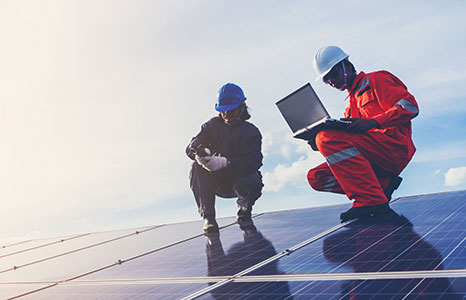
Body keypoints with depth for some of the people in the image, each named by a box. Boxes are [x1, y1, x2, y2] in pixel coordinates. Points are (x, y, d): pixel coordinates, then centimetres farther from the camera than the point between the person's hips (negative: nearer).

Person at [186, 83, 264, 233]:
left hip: (240, 177, -2)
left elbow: (255, 161, -23)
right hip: (217, 180, 2)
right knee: (198, 165, -26)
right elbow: (190, 147, -9)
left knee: (253, 184, -36)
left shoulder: (251, 131, -5)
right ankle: (208, 216, -24)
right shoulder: (213, 125, 3)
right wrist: (199, 150, -37)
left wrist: (225, 162, -40)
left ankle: (244, 211, 2)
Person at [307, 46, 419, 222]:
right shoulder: (351, 104, 31)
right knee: (316, 177, -4)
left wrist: (372, 122, -21)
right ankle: (383, 184, -8)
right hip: (374, 160, 8)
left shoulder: (375, 80, 8)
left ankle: (371, 200, -29)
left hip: (395, 145, -8)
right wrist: (319, 144, 1)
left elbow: (410, 107, -6)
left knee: (327, 138, -26)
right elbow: (349, 136, 22)